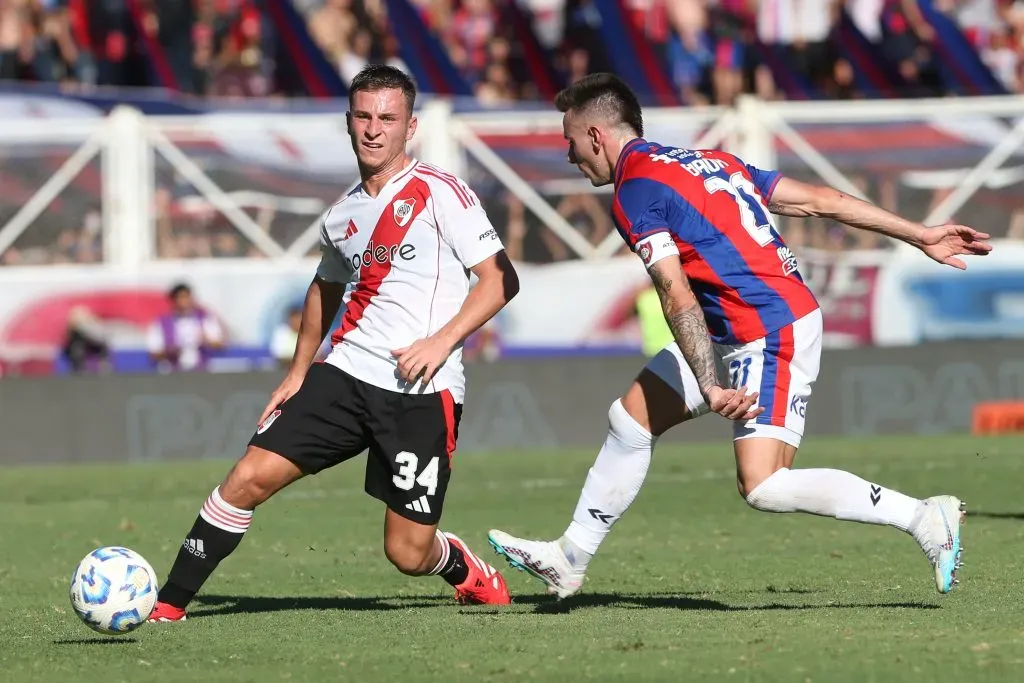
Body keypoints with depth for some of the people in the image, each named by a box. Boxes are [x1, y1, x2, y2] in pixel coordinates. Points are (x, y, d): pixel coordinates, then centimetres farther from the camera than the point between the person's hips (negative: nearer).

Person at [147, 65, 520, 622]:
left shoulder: (440, 193, -5)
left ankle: (464, 568, 33)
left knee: (408, 554, -4)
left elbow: (500, 278, -6)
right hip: (346, 373, 5)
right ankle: (168, 605, -3)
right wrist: (297, 371, 27)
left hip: (422, 394, -5)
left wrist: (443, 340, -17)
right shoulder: (341, 216, 13)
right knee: (250, 477, -11)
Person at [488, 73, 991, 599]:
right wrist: (921, 236, 15)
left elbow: (678, 298, -22)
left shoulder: (635, 190, -10)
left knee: (763, 486, -18)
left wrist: (709, 388, -30)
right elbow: (819, 201, 14)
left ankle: (924, 517, -12)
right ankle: (569, 559, 24)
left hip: (772, 335, -10)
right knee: (630, 418, 14)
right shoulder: (707, 160, 16)